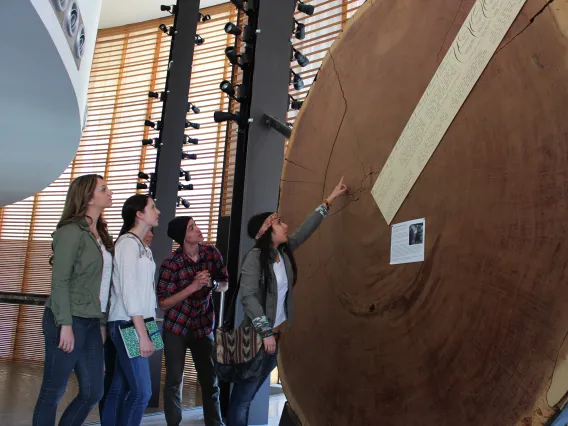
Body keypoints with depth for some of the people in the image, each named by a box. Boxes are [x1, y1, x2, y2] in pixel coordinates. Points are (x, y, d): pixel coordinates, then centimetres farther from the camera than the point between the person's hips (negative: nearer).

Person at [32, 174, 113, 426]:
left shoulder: (100, 235, 12)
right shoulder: (71, 231, -11)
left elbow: (100, 284, 11)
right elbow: (59, 281, -15)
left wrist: (102, 323, 9)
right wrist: (66, 324, -19)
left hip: (91, 322, 8)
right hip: (70, 320, -8)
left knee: (93, 392, 11)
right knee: (52, 392, 4)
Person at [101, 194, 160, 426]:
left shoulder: (142, 246, 14)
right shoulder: (128, 242, -11)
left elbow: (142, 291, 10)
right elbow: (128, 291, -17)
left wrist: (145, 329, 4)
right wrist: (142, 334, -18)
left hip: (135, 324, 8)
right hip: (128, 325, -8)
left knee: (120, 389, 10)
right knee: (141, 391, -7)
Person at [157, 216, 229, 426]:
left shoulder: (212, 252, -7)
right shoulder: (171, 264, -18)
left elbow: (225, 285, 4)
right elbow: (163, 303, -17)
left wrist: (211, 283, -18)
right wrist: (193, 286, -26)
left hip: (203, 326, 3)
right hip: (176, 327, -3)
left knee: (210, 381, 8)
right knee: (174, 381, 4)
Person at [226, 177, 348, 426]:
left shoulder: (284, 251, 6)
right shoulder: (255, 257, -14)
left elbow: (307, 228, 14)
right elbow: (248, 297, -20)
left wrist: (330, 199, 18)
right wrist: (265, 332, -23)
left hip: (278, 335, 7)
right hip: (257, 337, -7)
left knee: (249, 395, 16)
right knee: (242, 396, 1)